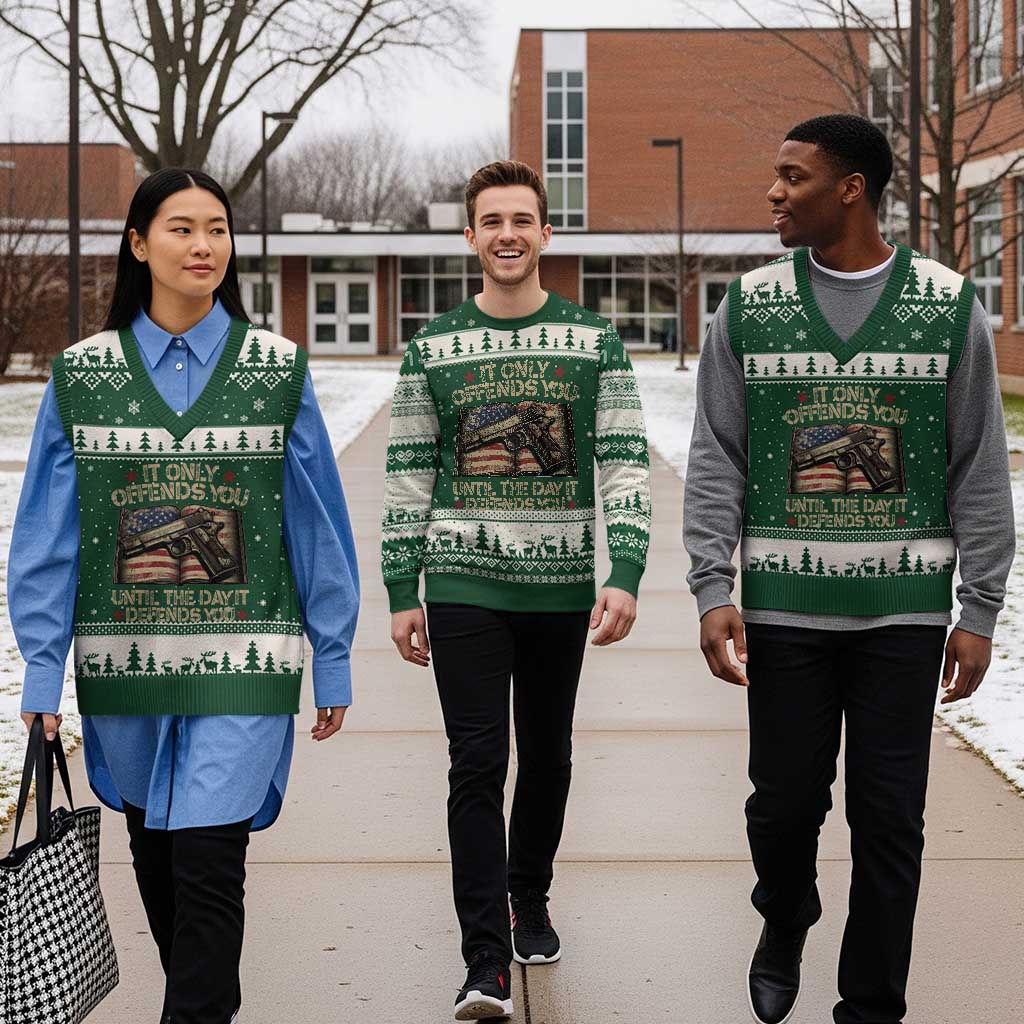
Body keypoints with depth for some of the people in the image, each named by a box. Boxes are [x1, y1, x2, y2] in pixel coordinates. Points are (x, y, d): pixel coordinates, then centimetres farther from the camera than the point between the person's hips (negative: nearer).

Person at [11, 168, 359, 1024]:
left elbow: (318, 524, 3)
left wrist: (333, 662, 2)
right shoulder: (83, 375, 3)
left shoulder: (278, 370, 1)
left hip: (241, 660, -2)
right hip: (124, 659, 2)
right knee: (156, 857, 14)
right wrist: (42, 671, -2)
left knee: (207, 859, -10)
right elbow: (47, 535, 3)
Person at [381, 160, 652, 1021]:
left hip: (560, 586, 1)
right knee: (478, 763, -7)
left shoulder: (595, 341, 2)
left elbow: (626, 466, -3)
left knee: (547, 756, 13)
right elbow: (408, 477, 5)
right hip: (464, 586, -1)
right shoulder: (433, 349, 4)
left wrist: (624, 577, -14)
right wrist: (401, 595, 1)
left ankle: (530, 902, 36)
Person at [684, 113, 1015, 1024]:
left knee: (889, 820, 2)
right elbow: (715, 463, 3)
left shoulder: (949, 306, 0)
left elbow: (981, 472, 2)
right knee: (785, 801, 8)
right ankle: (784, 927, 38)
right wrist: (712, 590, -6)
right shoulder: (750, 308, 3)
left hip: (903, 609, -1)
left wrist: (980, 611, -2)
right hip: (785, 606, 1)